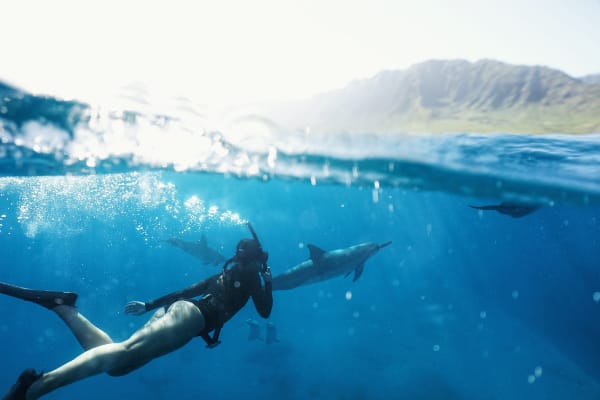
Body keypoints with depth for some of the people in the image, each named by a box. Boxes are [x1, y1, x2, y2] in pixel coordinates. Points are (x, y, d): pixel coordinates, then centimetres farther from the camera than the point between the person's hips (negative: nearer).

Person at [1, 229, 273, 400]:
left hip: (175, 309, 8)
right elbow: (264, 311, 9)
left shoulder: (227, 274, 34)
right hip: (189, 315, -8)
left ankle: (62, 305, -9)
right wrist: (268, 281, 22)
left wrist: (148, 306, 34)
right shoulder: (249, 274, 13)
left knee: (114, 358, -3)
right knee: (123, 354, -25)